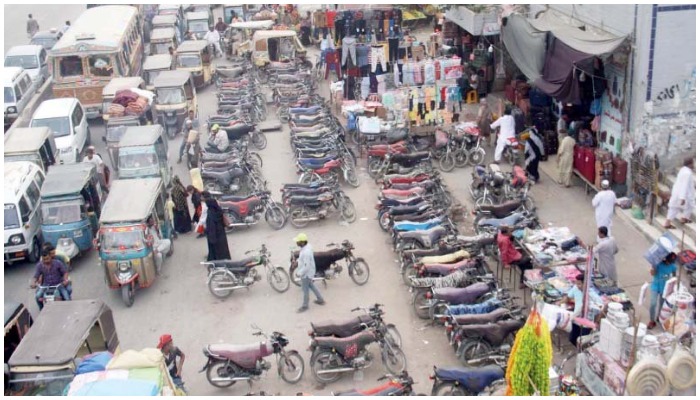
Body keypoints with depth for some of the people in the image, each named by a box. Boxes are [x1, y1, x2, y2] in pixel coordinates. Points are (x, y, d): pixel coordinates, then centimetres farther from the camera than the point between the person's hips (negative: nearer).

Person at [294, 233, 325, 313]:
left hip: (306, 273, -9)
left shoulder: (306, 252, -36)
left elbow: (307, 266, -31)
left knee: (305, 290, 10)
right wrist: (298, 260, 5)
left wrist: (299, 273, -21)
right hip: (309, 272, 9)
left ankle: (305, 306, 30)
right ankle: (320, 300, 39)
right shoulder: (307, 246, -6)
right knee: (311, 286, 26)